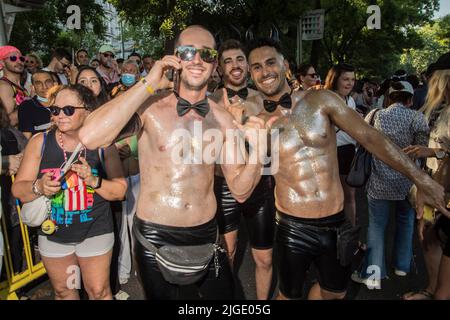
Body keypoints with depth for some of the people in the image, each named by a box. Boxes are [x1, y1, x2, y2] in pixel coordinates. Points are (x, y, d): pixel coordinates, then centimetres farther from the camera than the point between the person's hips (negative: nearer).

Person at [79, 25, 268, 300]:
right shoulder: (149, 107, -11)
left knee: (222, 294, 20)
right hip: (155, 238, -3)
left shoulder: (222, 118, -1)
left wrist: (256, 153, -17)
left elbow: (240, 192, 2)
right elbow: (89, 138, -31)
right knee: (164, 295, 19)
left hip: (206, 235, 3)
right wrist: (148, 85, -24)